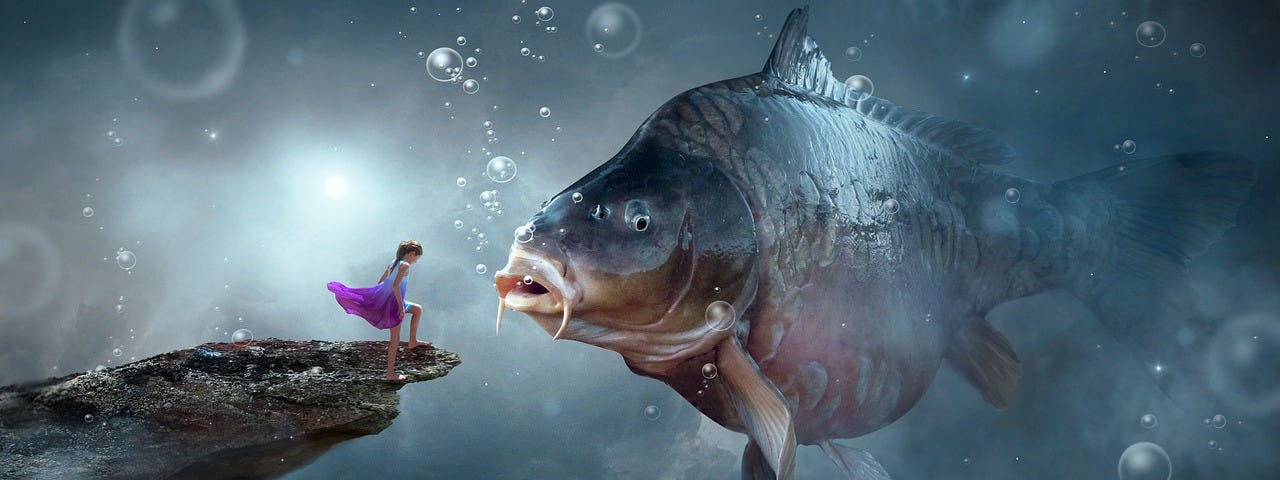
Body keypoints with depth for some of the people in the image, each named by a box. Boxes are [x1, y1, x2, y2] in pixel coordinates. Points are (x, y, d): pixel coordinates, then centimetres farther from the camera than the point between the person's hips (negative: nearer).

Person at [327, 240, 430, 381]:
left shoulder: (393, 263, 11)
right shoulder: (404, 265, -15)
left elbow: (380, 283, 17)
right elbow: (395, 286, -26)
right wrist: (401, 306, -21)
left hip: (383, 300, 9)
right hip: (393, 303, -9)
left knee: (418, 309, 26)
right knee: (395, 339, 0)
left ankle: (412, 342, 27)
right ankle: (390, 373, 5)